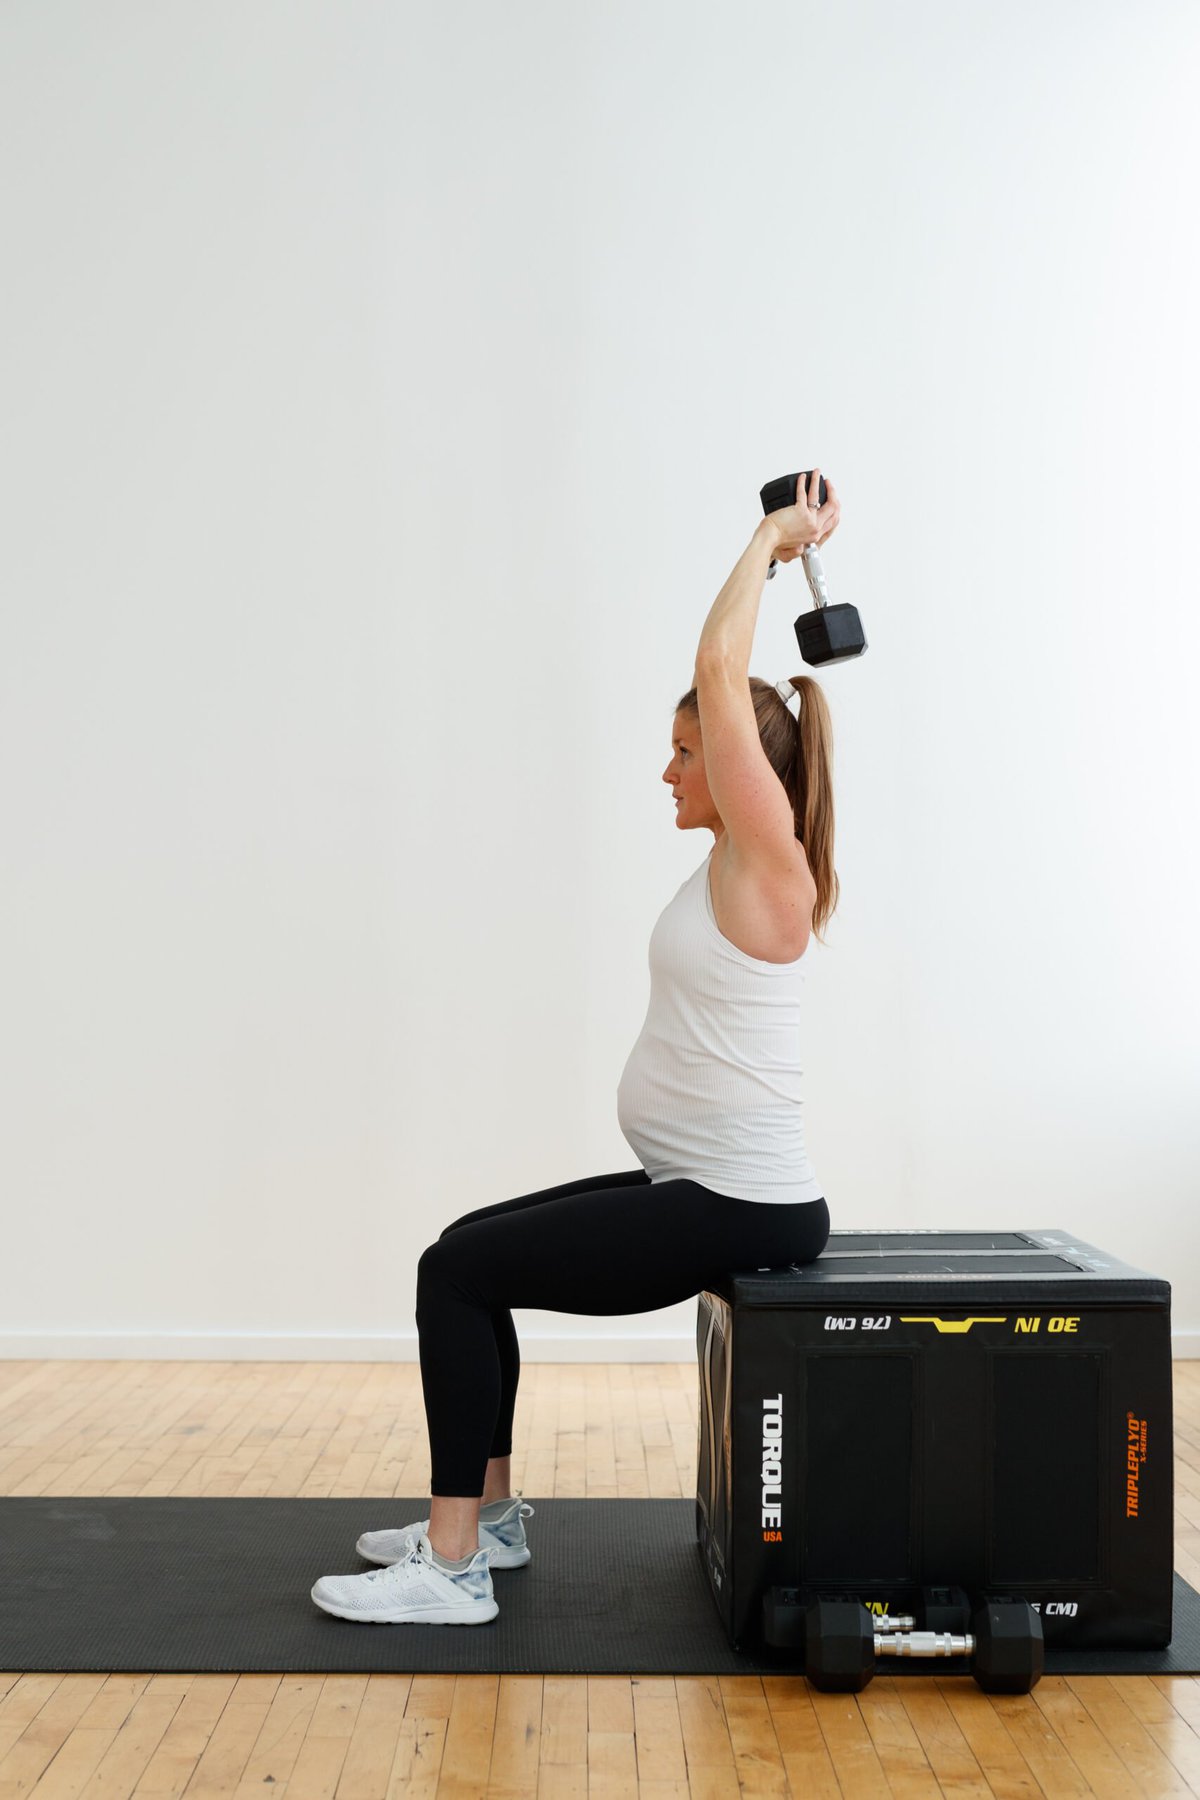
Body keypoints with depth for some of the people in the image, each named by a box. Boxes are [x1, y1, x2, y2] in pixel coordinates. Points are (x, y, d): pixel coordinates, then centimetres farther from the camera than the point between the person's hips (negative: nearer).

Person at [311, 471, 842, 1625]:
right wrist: (777, 549, 20)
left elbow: (720, 670, -20)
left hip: (736, 1209, -10)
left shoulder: (769, 867, -16)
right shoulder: (738, 864, 10)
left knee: (458, 1271, -11)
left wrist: (774, 540, -9)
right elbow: (727, 682, 19)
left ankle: (453, 1566, -2)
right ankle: (488, 1512, 24)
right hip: (700, 1188, 10)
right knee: (469, 1247, 14)